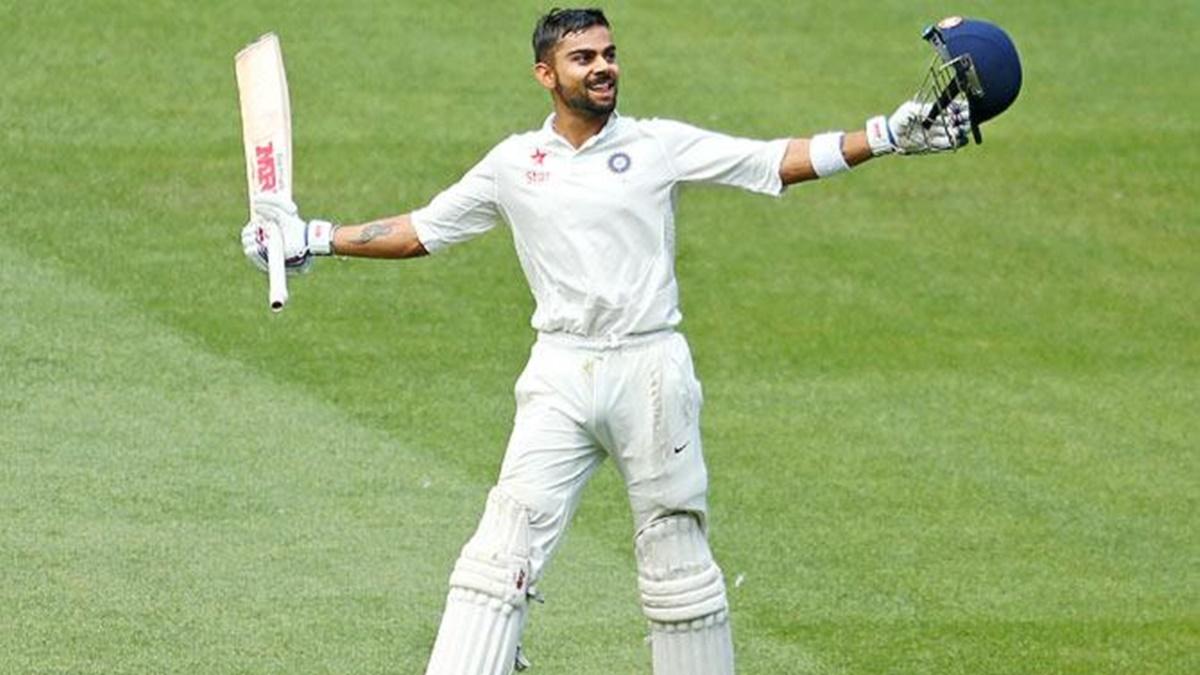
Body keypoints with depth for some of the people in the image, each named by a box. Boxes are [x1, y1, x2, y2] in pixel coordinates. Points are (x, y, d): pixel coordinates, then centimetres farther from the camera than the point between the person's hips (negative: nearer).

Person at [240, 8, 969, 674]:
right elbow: (419, 230, 15)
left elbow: (779, 162, -2)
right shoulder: (514, 164, 9)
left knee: (677, 553, 5)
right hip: (560, 377, 1)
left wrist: (888, 136, -12)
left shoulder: (660, 146, 2)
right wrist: (313, 239, 9)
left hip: (652, 369, -1)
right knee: (506, 542, -10)